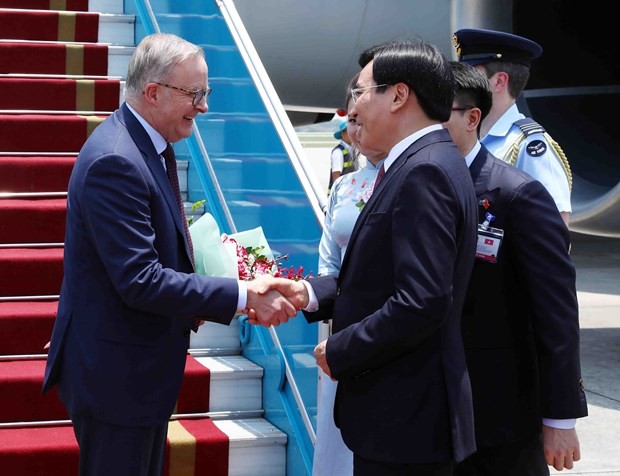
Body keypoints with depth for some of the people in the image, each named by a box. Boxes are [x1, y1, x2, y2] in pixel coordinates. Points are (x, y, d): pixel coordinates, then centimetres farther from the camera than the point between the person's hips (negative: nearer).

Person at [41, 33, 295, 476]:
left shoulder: (144, 144, 8)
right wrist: (241, 295, -24)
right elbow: (140, 281, -27)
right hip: (115, 371, -10)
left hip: (142, 368, 10)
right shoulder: (115, 161, -23)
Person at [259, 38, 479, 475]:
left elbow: (421, 302, -26)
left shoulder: (426, 172, -19)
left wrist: (339, 352, -15)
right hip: (396, 408, 9)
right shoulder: (420, 164, 12)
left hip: (405, 421, -9)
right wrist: (309, 294, 4)